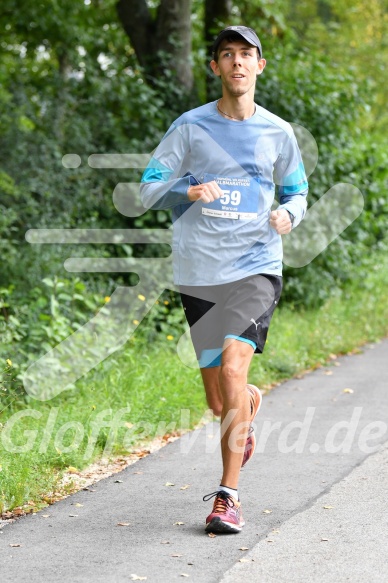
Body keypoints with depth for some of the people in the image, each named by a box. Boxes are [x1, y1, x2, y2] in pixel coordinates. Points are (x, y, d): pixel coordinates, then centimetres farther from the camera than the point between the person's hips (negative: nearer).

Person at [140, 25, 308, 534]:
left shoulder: (278, 132, 7)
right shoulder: (190, 127, 4)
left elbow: (297, 192, 20)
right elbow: (149, 189, 3)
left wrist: (288, 215, -3)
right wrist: (189, 191, -17)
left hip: (257, 267, -1)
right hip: (200, 274, 1)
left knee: (234, 367, -22)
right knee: (220, 403, 5)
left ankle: (227, 496, -13)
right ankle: (252, 405, 44)